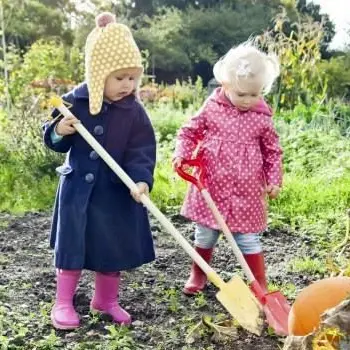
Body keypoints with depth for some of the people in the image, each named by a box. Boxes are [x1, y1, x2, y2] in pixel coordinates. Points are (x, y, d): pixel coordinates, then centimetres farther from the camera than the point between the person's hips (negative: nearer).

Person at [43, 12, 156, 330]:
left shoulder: (135, 112, -7)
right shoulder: (74, 101, -7)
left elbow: (142, 151, -10)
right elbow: (56, 142, 3)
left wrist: (141, 180, -27)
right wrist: (58, 131, -20)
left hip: (117, 191, 1)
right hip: (77, 187, -1)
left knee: (113, 246, 11)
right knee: (72, 244, 6)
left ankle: (106, 300, 31)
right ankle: (63, 302, 22)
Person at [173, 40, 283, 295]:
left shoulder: (262, 118, -5)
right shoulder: (211, 108, -7)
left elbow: (273, 151, 5)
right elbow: (189, 132, 2)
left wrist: (274, 180, -1)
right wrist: (181, 154, -14)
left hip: (247, 191, -1)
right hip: (211, 186, 1)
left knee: (249, 238, 6)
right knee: (205, 234, 16)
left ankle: (261, 284, 21)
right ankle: (198, 275, 38)